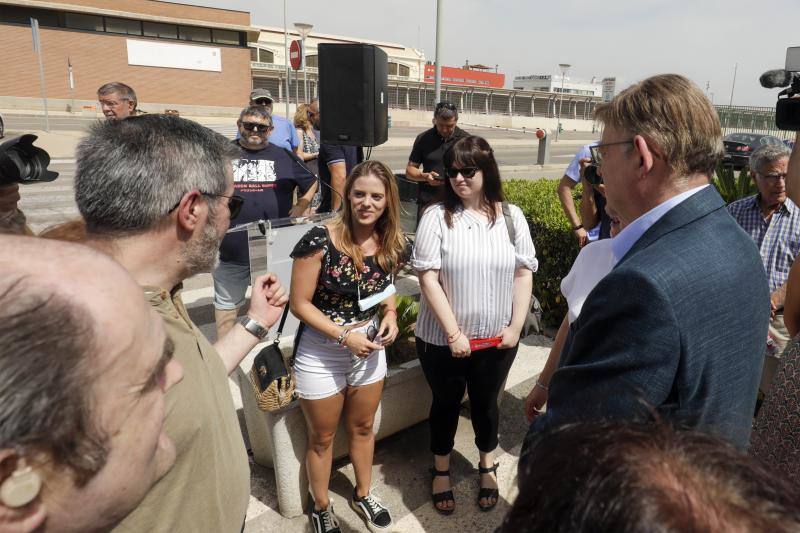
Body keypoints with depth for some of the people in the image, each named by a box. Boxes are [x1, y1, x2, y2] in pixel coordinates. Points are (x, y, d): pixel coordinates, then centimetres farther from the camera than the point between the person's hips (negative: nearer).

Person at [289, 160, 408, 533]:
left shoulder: (391, 245, -6)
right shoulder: (320, 241, -23)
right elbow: (299, 303, -17)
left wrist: (390, 314, -8)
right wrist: (344, 336, -23)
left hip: (370, 348, 5)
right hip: (321, 353, -4)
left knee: (363, 428, 23)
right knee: (322, 437, 16)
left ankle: (363, 495, 48)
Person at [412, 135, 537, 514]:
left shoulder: (511, 217, -1)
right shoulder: (437, 216, -10)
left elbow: (524, 273, 2)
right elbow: (427, 276, -13)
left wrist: (516, 326, -4)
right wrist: (453, 333, -15)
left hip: (497, 340, 2)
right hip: (443, 339, -1)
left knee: (486, 402, 20)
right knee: (445, 403, 16)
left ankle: (487, 466, 46)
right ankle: (441, 471, 40)